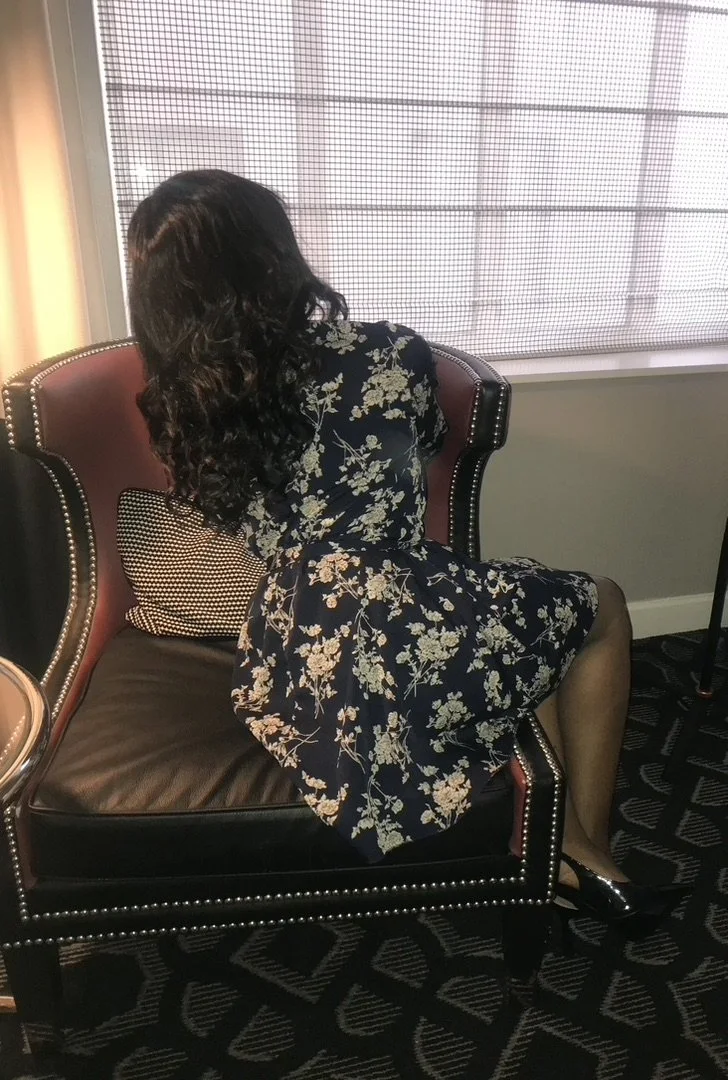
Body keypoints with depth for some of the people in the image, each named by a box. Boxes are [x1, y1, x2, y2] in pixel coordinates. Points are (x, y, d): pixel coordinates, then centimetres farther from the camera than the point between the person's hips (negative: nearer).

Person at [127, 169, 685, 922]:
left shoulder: (181, 408, 4)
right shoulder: (383, 358, -7)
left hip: (285, 680, 7)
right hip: (402, 642, -6)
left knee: (542, 614, 27)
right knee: (600, 611, 21)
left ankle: (551, 839, 30)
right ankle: (584, 851, 27)